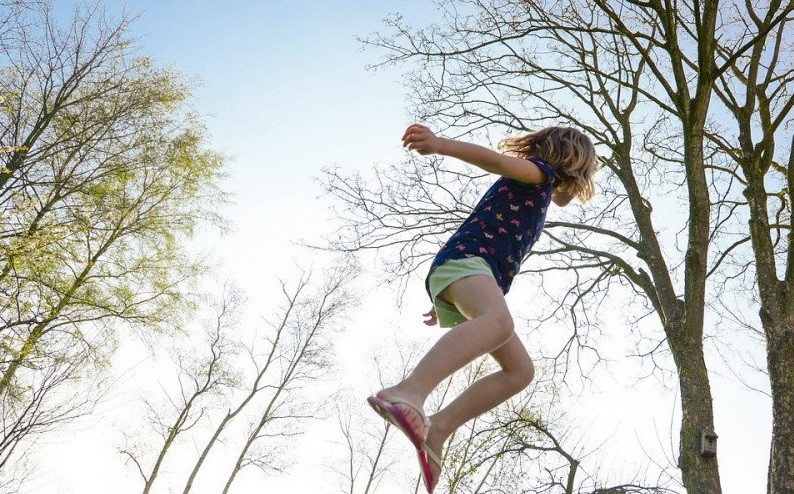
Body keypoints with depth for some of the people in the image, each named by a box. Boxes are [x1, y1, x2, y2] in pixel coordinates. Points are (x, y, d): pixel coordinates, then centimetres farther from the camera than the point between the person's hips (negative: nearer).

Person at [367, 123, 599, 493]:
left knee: (520, 370, 5)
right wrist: (439, 144, -27)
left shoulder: (533, 201, 37)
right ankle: (408, 393, -60)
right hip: (464, 259, -9)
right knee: (499, 321, -39)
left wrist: (447, 303, 37)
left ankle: (438, 427, -7)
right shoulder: (540, 173, 11)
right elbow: (495, 160, -10)